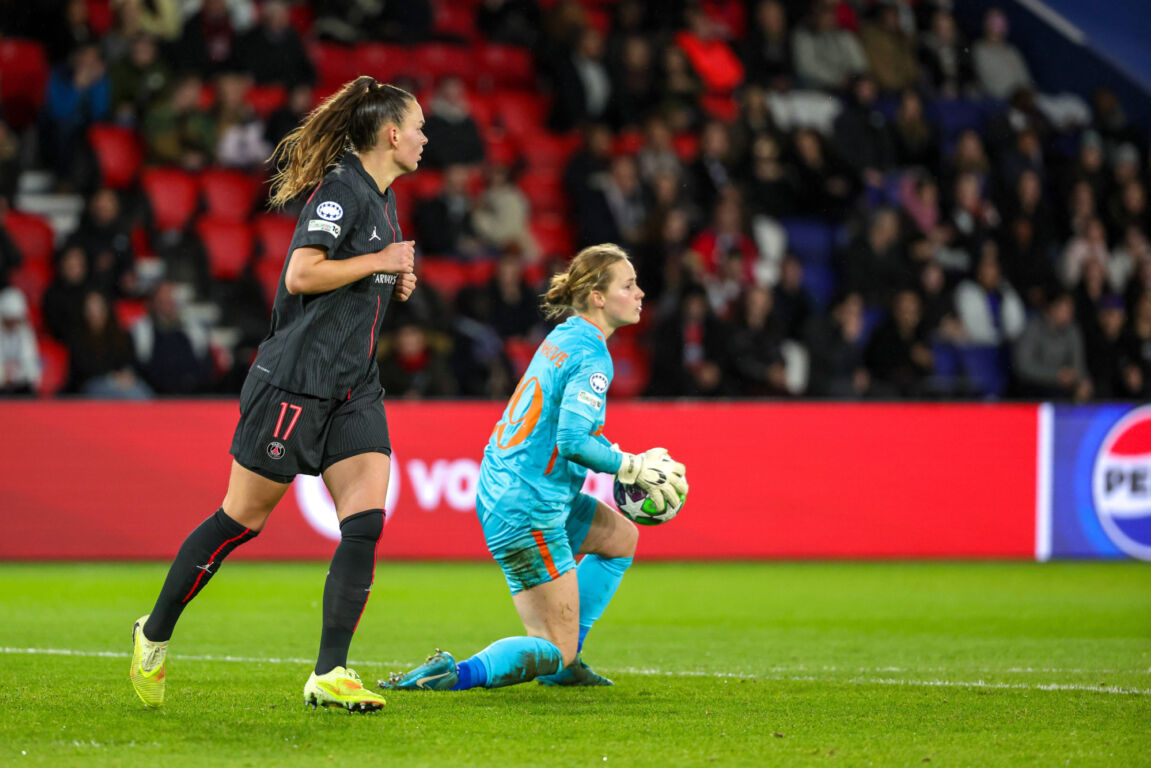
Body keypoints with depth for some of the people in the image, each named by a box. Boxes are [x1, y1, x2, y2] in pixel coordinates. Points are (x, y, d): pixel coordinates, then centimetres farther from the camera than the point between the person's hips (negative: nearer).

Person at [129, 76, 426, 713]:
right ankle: (155, 635, 18)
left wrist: (394, 280, 12)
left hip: (353, 387, 9)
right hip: (297, 381, -9)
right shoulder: (341, 188, -14)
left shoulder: (381, 196, 15)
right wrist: (380, 260, -16)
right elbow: (301, 275, -23)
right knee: (242, 518, 0)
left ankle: (329, 675, -5)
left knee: (366, 523, -6)